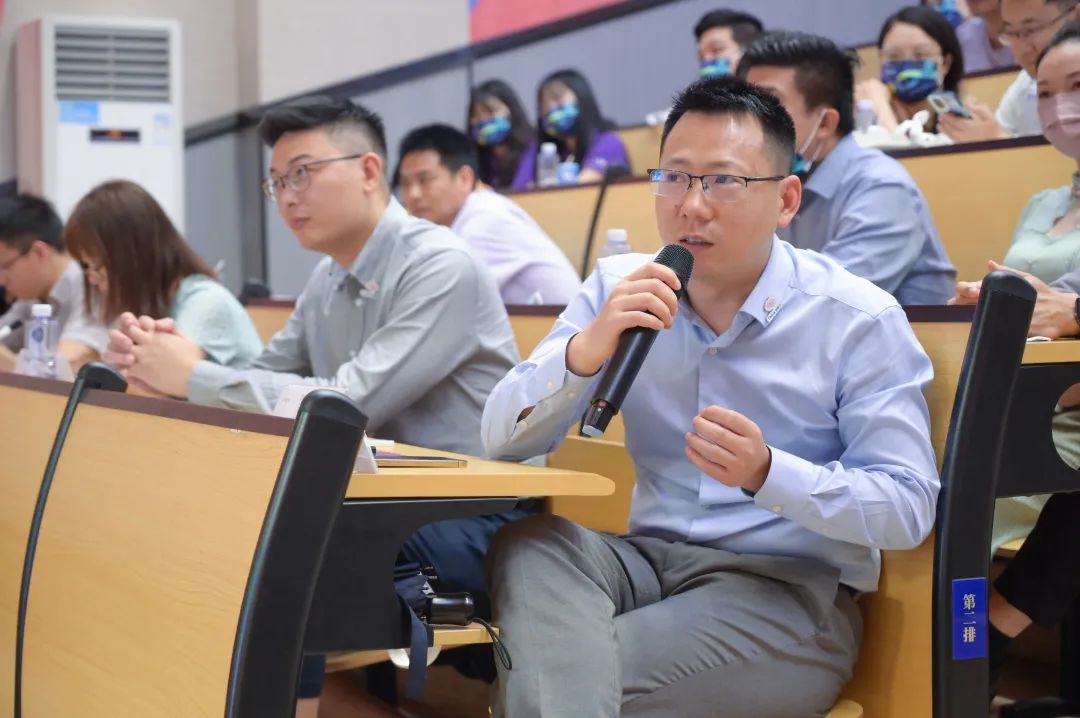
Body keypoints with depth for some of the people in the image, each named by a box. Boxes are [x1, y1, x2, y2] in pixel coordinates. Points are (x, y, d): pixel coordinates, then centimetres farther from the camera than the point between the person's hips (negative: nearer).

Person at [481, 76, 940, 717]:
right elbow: (504, 442, -2)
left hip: (790, 591, -5)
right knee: (531, 543, -26)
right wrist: (586, 349, -22)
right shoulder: (618, 291, 4)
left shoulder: (860, 320, -8)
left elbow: (910, 508, -11)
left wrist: (766, 473, -28)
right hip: (649, 558, 5)